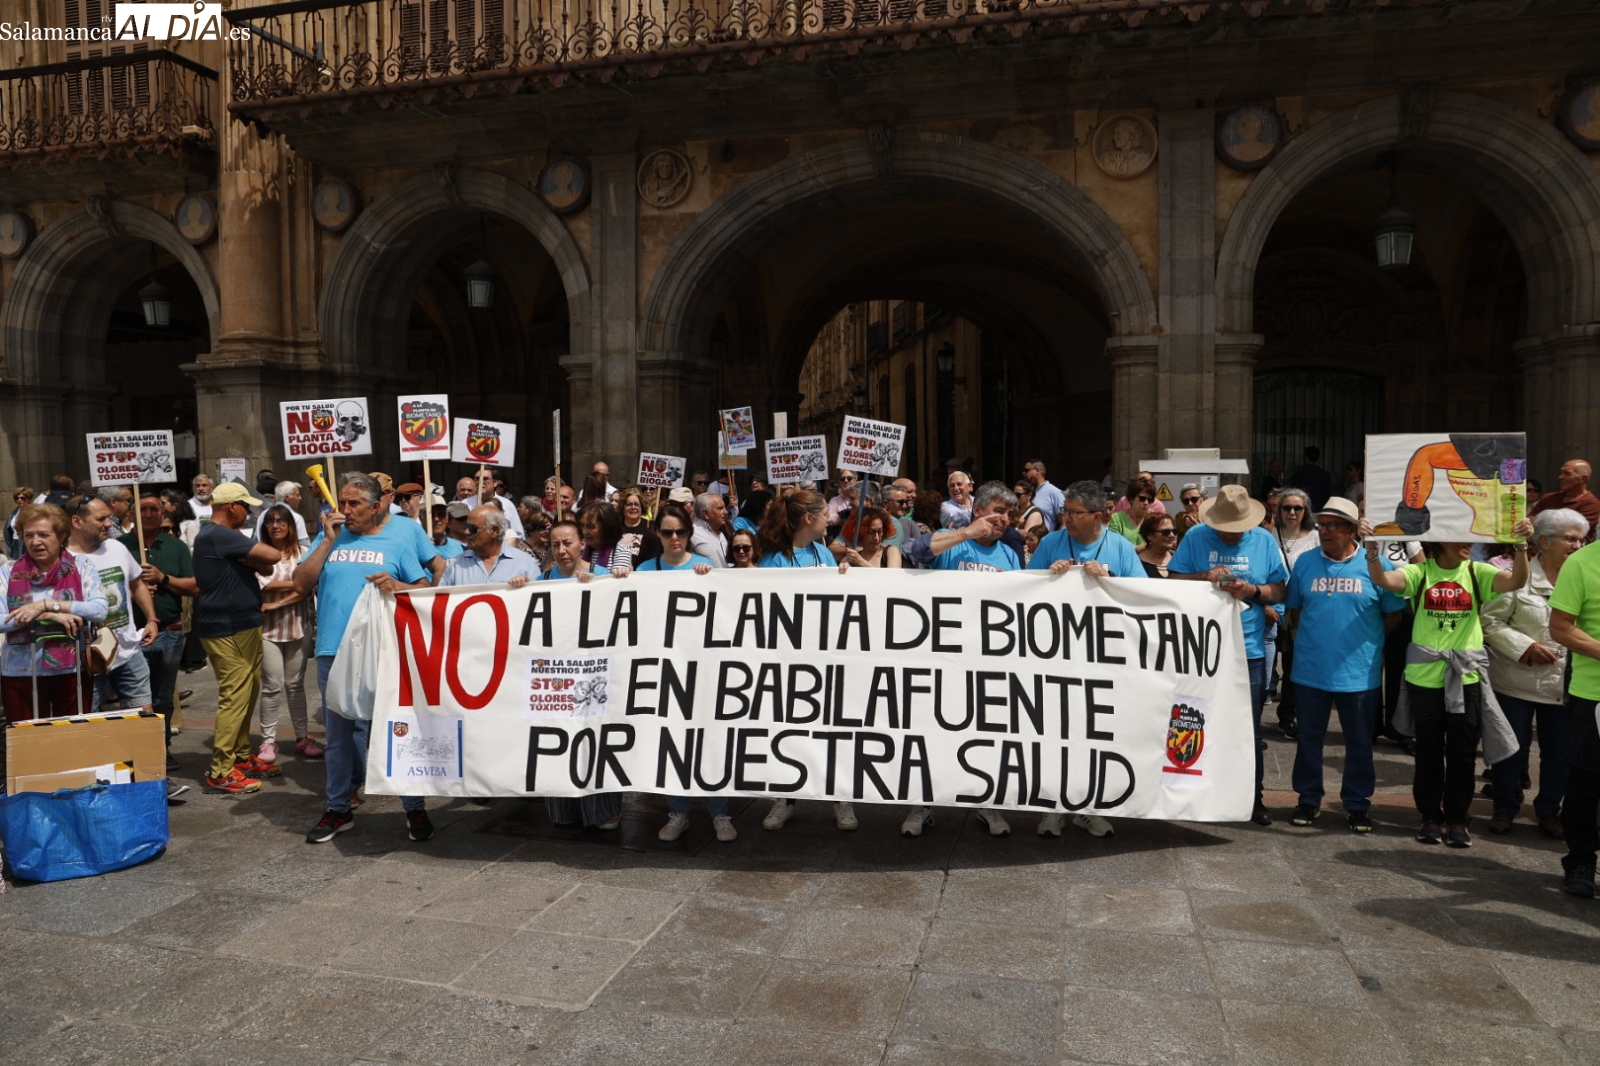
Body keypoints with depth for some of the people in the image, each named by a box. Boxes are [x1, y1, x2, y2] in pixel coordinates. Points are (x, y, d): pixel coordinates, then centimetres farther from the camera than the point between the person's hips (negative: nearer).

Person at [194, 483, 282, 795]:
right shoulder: (220, 535, -18)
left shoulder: (222, 536, 17)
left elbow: (266, 568, 12)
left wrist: (249, 559, -9)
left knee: (248, 693, 15)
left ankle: (241, 756, 24)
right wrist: (254, 556, 0)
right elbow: (272, 556, -22)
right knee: (234, 697, -9)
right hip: (227, 629, -11)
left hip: (243, 625, 11)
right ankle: (220, 772, -4)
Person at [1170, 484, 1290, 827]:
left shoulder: (1265, 541, 3)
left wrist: (1253, 590, -16)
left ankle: (1253, 796, 17)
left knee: (1249, 727, 5)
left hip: (1249, 649, 1)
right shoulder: (1196, 537, 0)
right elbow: (1175, 581, -2)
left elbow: (1280, 591, 3)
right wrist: (1205, 577, -19)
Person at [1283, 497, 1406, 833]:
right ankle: (1308, 799, 25)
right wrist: (1313, 637, 3)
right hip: (1310, 670, 2)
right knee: (1309, 739, 11)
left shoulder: (1377, 564, -5)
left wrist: (1362, 640, 3)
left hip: (1360, 673, -1)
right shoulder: (1305, 562, 2)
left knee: (1359, 743, 10)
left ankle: (1357, 803, 24)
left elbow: (1393, 616, 3)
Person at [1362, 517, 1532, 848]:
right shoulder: (1420, 573, -3)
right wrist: (1372, 547, -36)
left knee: (1462, 753, 8)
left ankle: (1457, 819, 22)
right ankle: (1431, 817, 23)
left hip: (1467, 677, 1)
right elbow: (1382, 579, -19)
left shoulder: (1476, 572, 2)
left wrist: (1521, 545, -29)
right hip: (1425, 676, -1)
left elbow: (1517, 581, -14)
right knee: (1429, 752, 10)